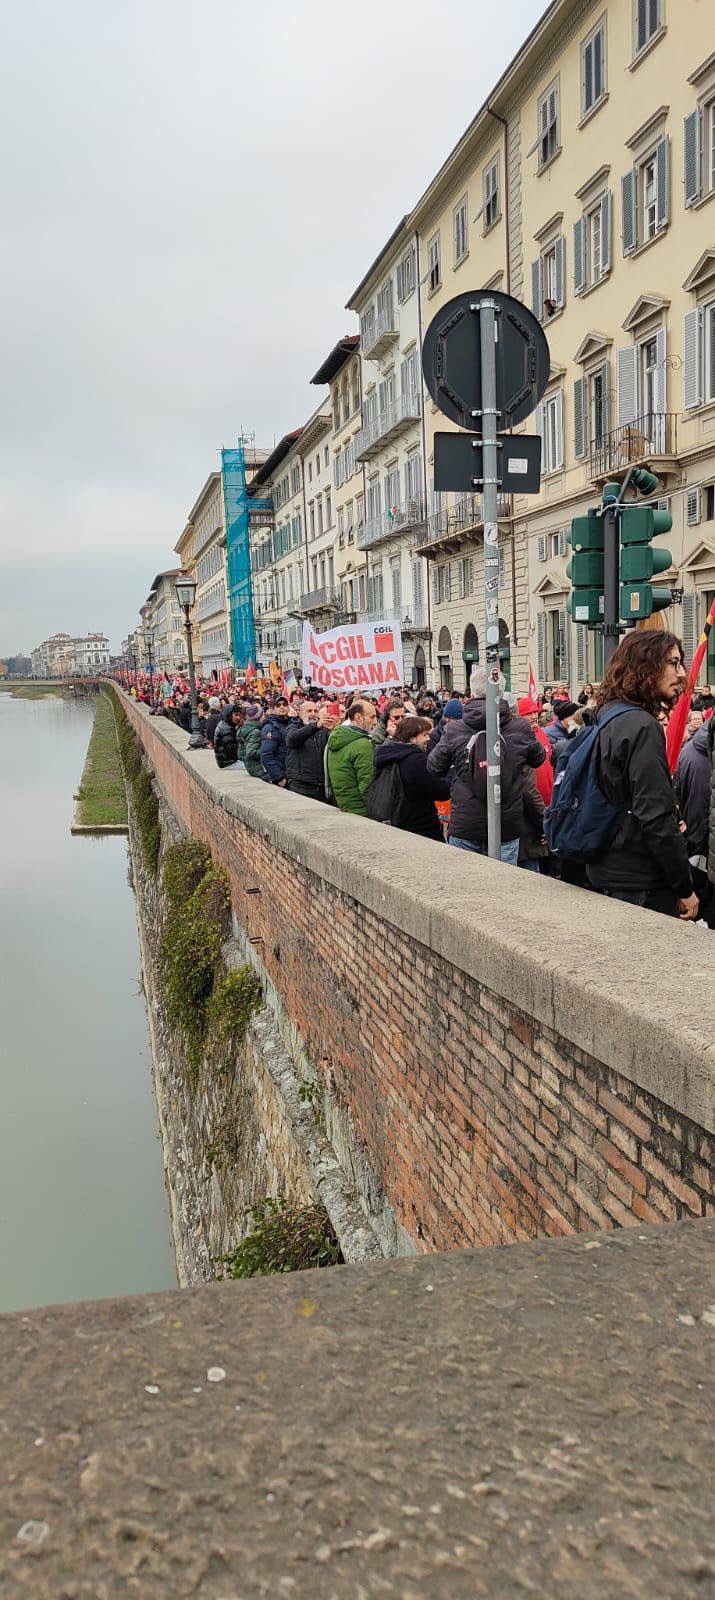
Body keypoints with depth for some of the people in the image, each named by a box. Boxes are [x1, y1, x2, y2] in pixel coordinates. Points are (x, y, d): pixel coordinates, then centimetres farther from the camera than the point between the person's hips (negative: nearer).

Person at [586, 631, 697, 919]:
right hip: (640, 887, -10)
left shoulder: (609, 719, 12)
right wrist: (685, 887, -14)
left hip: (607, 875, 10)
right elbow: (656, 816, -21)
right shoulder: (641, 726, -17)